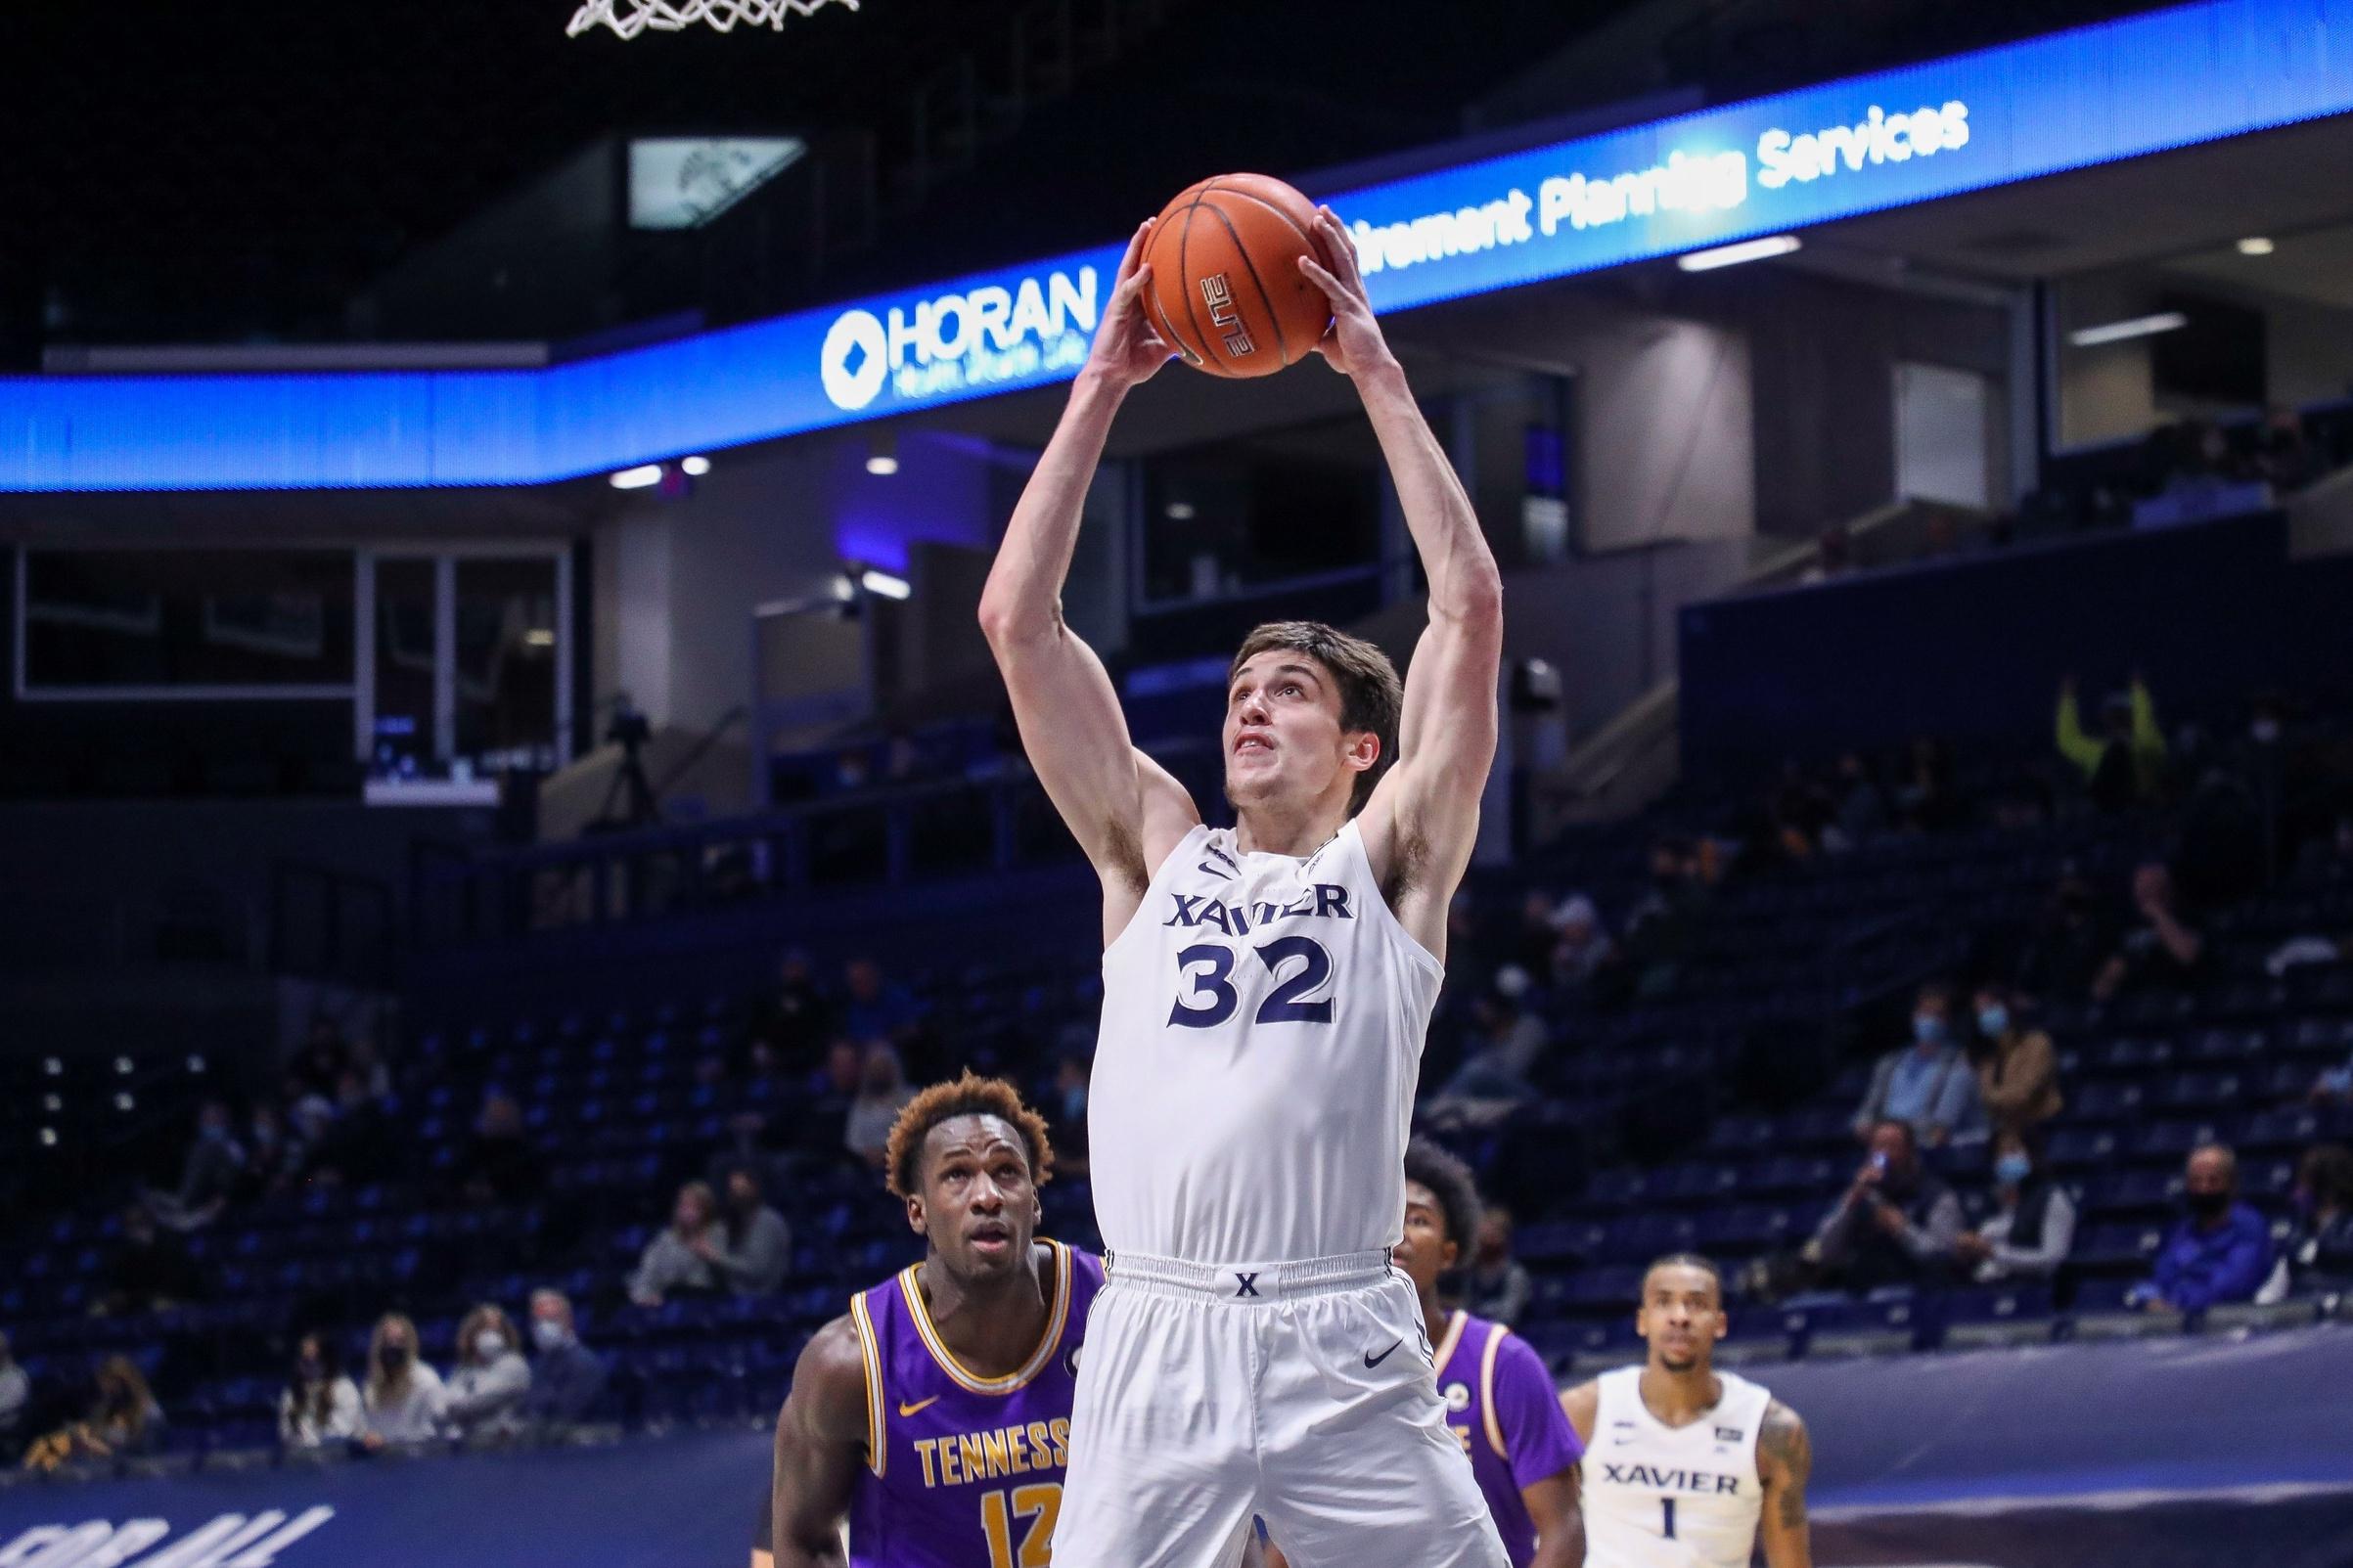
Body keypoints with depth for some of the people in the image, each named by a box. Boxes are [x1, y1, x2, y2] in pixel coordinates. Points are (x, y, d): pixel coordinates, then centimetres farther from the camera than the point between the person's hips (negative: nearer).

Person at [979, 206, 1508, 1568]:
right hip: (1157, 1342, 2)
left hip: (1344, 1349, -2)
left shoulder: (1390, 863, 11)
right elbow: (1017, 619, 11)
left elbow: (1471, 606, 3)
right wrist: (1102, 385, 10)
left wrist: (1379, 373, 4)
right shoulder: (1156, 851, 17)